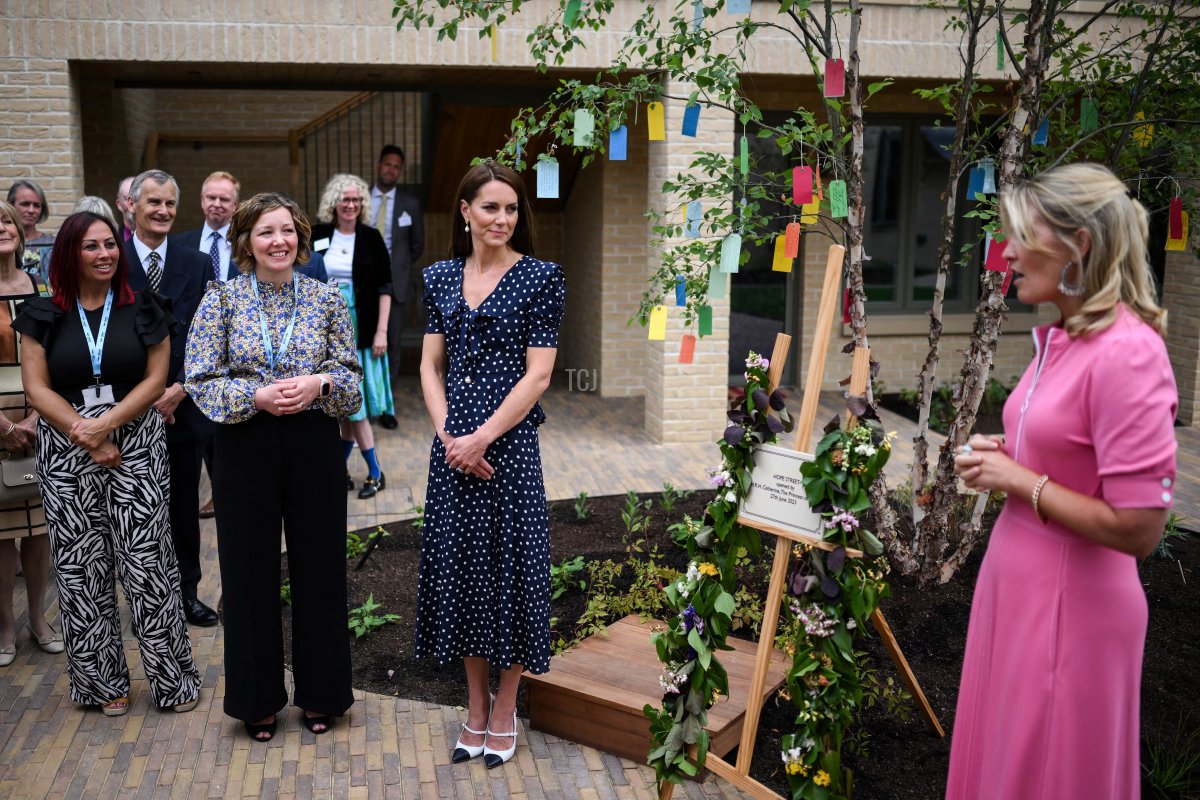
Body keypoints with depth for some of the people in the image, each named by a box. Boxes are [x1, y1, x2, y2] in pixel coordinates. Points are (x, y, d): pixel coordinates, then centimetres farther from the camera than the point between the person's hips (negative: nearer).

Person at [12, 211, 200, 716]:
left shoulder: (143, 310, 3)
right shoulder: (45, 316, 4)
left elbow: (155, 379, -2)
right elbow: (37, 389, 0)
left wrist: (106, 424, -14)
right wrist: (86, 437, -10)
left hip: (136, 447, -1)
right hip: (66, 455, 1)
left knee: (146, 561, -2)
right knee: (80, 566, 6)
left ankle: (172, 677, 9)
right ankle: (102, 680, 20)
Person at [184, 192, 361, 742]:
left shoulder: (326, 299, 3)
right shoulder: (222, 299, 0)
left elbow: (351, 374, 4)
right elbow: (200, 380, -3)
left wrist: (319, 383, -16)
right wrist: (256, 395, -17)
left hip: (313, 444, 1)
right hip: (245, 448, -1)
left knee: (318, 565, 7)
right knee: (250, 569, 7)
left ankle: (319, 693, 24)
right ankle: (258, 698, 24)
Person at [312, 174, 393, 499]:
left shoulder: (370, 238, -1)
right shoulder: (318, 236, 2)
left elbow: (384, 287, -2)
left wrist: (381, 332, -9)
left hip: (360, 329, -1)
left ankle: (339, 468, 11)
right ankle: (374, 472, 14)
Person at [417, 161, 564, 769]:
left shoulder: (540, 277, -4)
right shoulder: (441, 277, 9)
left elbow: (537, 375, -9)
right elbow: (430, 366, 8)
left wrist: (481, 438, -14)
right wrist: (448, 435, -7)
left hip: (509, 441, -4)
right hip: (453, 443, 4)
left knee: (509, 562, 2)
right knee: (459, 564, 10)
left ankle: (505, 713, 21)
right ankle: (476, 710, 27)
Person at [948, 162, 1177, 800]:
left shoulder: (1126, 352, -21)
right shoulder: (1058, 339, 5)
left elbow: (1138, 527, -23)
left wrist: (1018, 480, -15)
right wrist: (999, 457, 3)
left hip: (1070, 605, -8)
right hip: (1012, 583, 8)